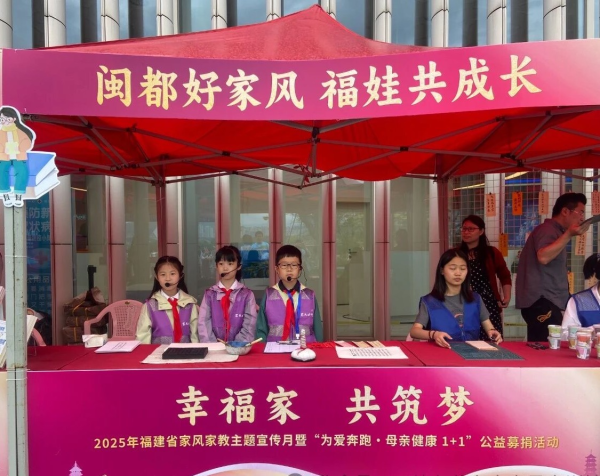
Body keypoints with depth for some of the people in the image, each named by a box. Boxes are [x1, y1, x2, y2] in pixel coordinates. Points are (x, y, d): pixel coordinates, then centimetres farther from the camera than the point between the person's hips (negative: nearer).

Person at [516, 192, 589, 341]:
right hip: (541, 301, -10)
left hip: (546, 301, 10)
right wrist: (569, 234, -26)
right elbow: (543, 257, -29)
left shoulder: (554, 232, 23)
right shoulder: (547, 229, -8)